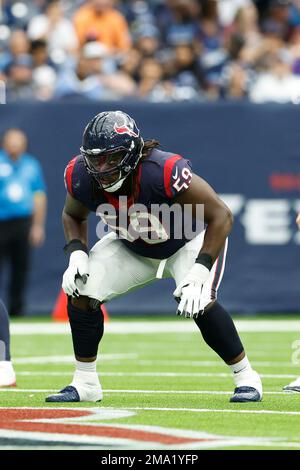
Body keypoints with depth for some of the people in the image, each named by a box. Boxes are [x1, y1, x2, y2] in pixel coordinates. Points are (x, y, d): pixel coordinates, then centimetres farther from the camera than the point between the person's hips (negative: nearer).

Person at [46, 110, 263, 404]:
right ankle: (85, 384, 5)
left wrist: (200, 270, -39)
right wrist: (76, 254, -18)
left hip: (189, 240, -5)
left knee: (199, 302, -29)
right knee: (80, 291, -11)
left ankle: (245, 377, -8)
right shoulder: (81, 176, -25)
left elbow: (220, 216, -33)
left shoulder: (164, 172, -41)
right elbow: (73, 216, 0)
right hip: (132, 247, 5)